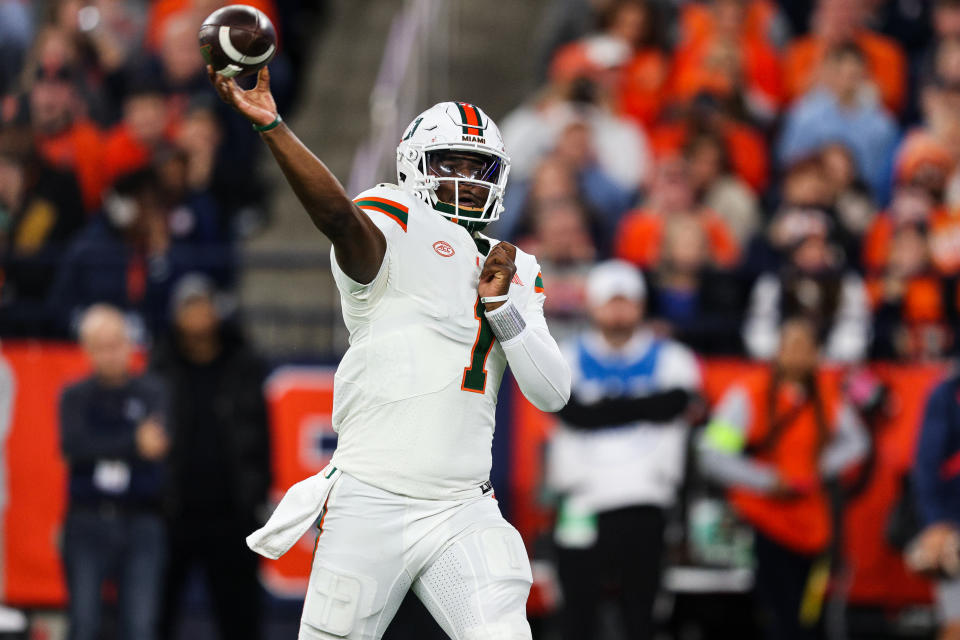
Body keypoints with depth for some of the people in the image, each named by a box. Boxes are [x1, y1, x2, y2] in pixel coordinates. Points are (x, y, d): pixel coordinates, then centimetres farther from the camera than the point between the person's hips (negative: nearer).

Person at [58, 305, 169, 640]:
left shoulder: (150, 392, 5)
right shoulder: (75, 397, 6)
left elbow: (159, 437, -14)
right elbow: (74, 447, -11)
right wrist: (134, 443, -20)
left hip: (141, 523, 0)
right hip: (88, 525, 0)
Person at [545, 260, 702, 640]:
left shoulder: (670, 359, 9)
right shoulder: (568, 359, 8)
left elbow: (671, 404, -11)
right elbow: (576, 412, -9)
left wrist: (605, 406, -9)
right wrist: (640, 407, -10)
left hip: (643, 504, 0)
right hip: (582, 504, 0)